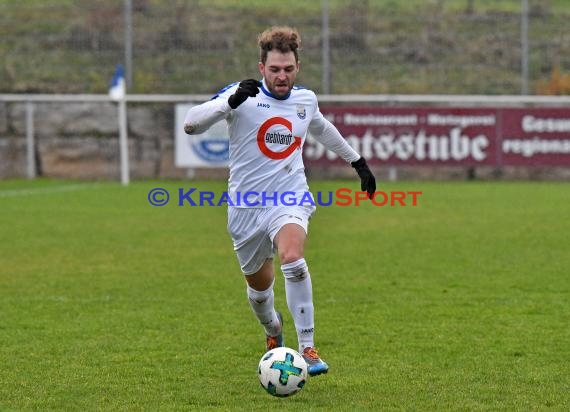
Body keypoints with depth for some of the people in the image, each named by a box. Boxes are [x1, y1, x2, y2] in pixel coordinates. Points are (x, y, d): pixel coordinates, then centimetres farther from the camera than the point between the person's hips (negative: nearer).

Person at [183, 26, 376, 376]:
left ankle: (308, 349, -26)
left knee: (293, 257, -30)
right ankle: (273, 329, 49)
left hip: (290, 199, 1)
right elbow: (191, 124, -22)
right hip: (246, 205, 0)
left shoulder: (305, 99, 4)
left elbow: (323, 128, 28)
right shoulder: (243, 95, -10)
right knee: (259, 284, 12)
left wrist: (357, 161, 36)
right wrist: (230, 102, -37)